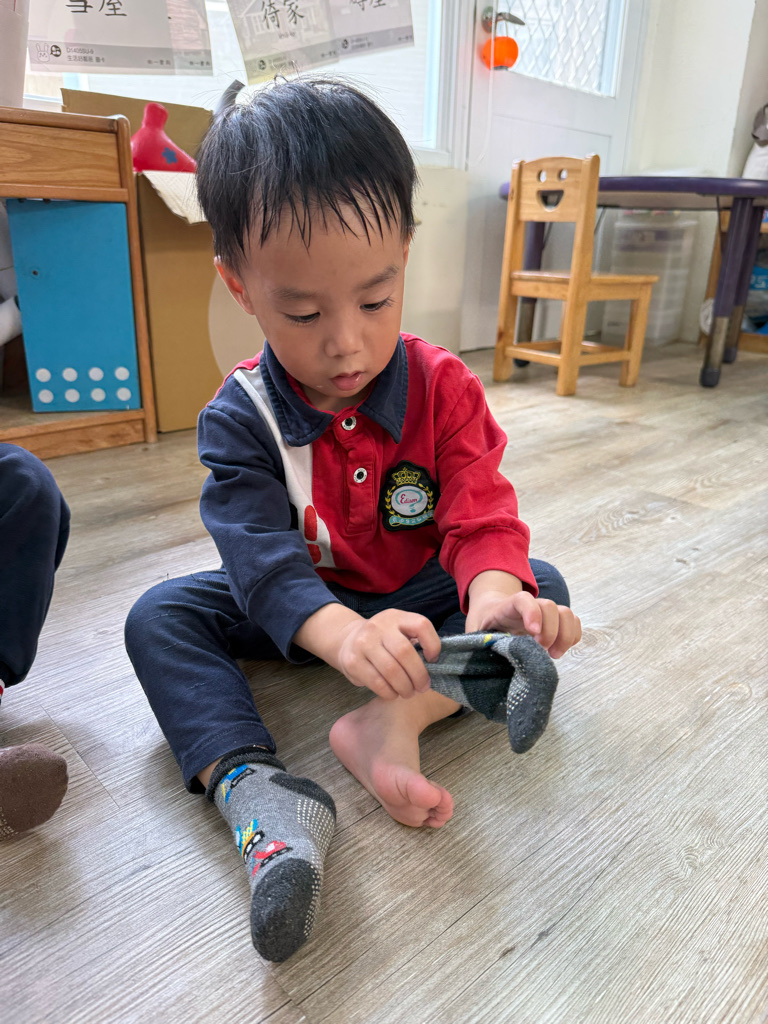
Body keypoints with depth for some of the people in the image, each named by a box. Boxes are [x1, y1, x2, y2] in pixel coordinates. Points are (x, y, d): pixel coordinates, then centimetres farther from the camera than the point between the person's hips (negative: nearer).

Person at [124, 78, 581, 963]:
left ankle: (395, 723, -35)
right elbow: (258, 547, -31)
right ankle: (251, 786, -39)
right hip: (299, 611, 0)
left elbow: (482, 515, -21)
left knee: (545, 591, -20)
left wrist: (495, 593, -45)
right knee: (158, 616, -20)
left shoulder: (443, 388, -13)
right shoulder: (239, 417, -17)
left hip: (422, 596, 1)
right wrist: (338, 631, -52)